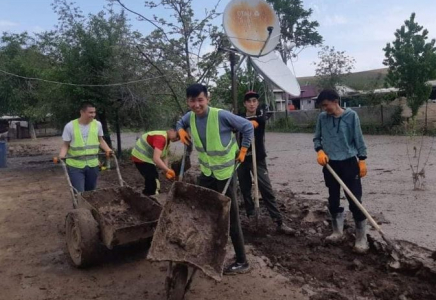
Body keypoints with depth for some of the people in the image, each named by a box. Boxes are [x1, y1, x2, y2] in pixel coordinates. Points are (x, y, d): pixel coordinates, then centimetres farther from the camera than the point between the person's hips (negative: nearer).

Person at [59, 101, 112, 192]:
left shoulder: (97, 124, -1)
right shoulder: (70, 126, -8)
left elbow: (100, 140, 12)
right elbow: (65, 145, 0)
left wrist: (108, 150, -5)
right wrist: (61, 155, -18)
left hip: (92, 165, 3)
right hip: (75, 165, -3)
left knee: (90, 192, 16)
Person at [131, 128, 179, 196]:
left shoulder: (167, 140, 4)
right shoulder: (160, 138, -29)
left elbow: (164, 157, 5)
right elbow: (156, 159, -39)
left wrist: (166, 172, -8)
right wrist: (168, 170, -41)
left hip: (147, 158, 11)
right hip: (141, 158, -11)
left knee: (154, 178, 20)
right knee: (152, 179, -11)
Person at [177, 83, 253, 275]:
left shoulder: (221, 115, -22)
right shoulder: (190, 117, -3)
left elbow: (247, 127, -10)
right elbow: (180, 123, 21)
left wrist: (243, 150, -10)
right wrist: (181, 131, -1)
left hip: (224, 173, -6)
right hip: (206, 172, 7)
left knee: (230, 217, 0)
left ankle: (242, 262, 14)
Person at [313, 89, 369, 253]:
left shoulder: (351, 116, -7)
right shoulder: (322, 117, 1)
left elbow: (358, 139, -3)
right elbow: (317, 138, 9)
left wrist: (362, 160, -4)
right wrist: (319, 151, -9)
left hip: (349, 163, -3)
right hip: (330, 164, 3)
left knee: (355, 201, -3)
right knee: (333, 200, 13)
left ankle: (361, 238, 10)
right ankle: (337, 232, 31)